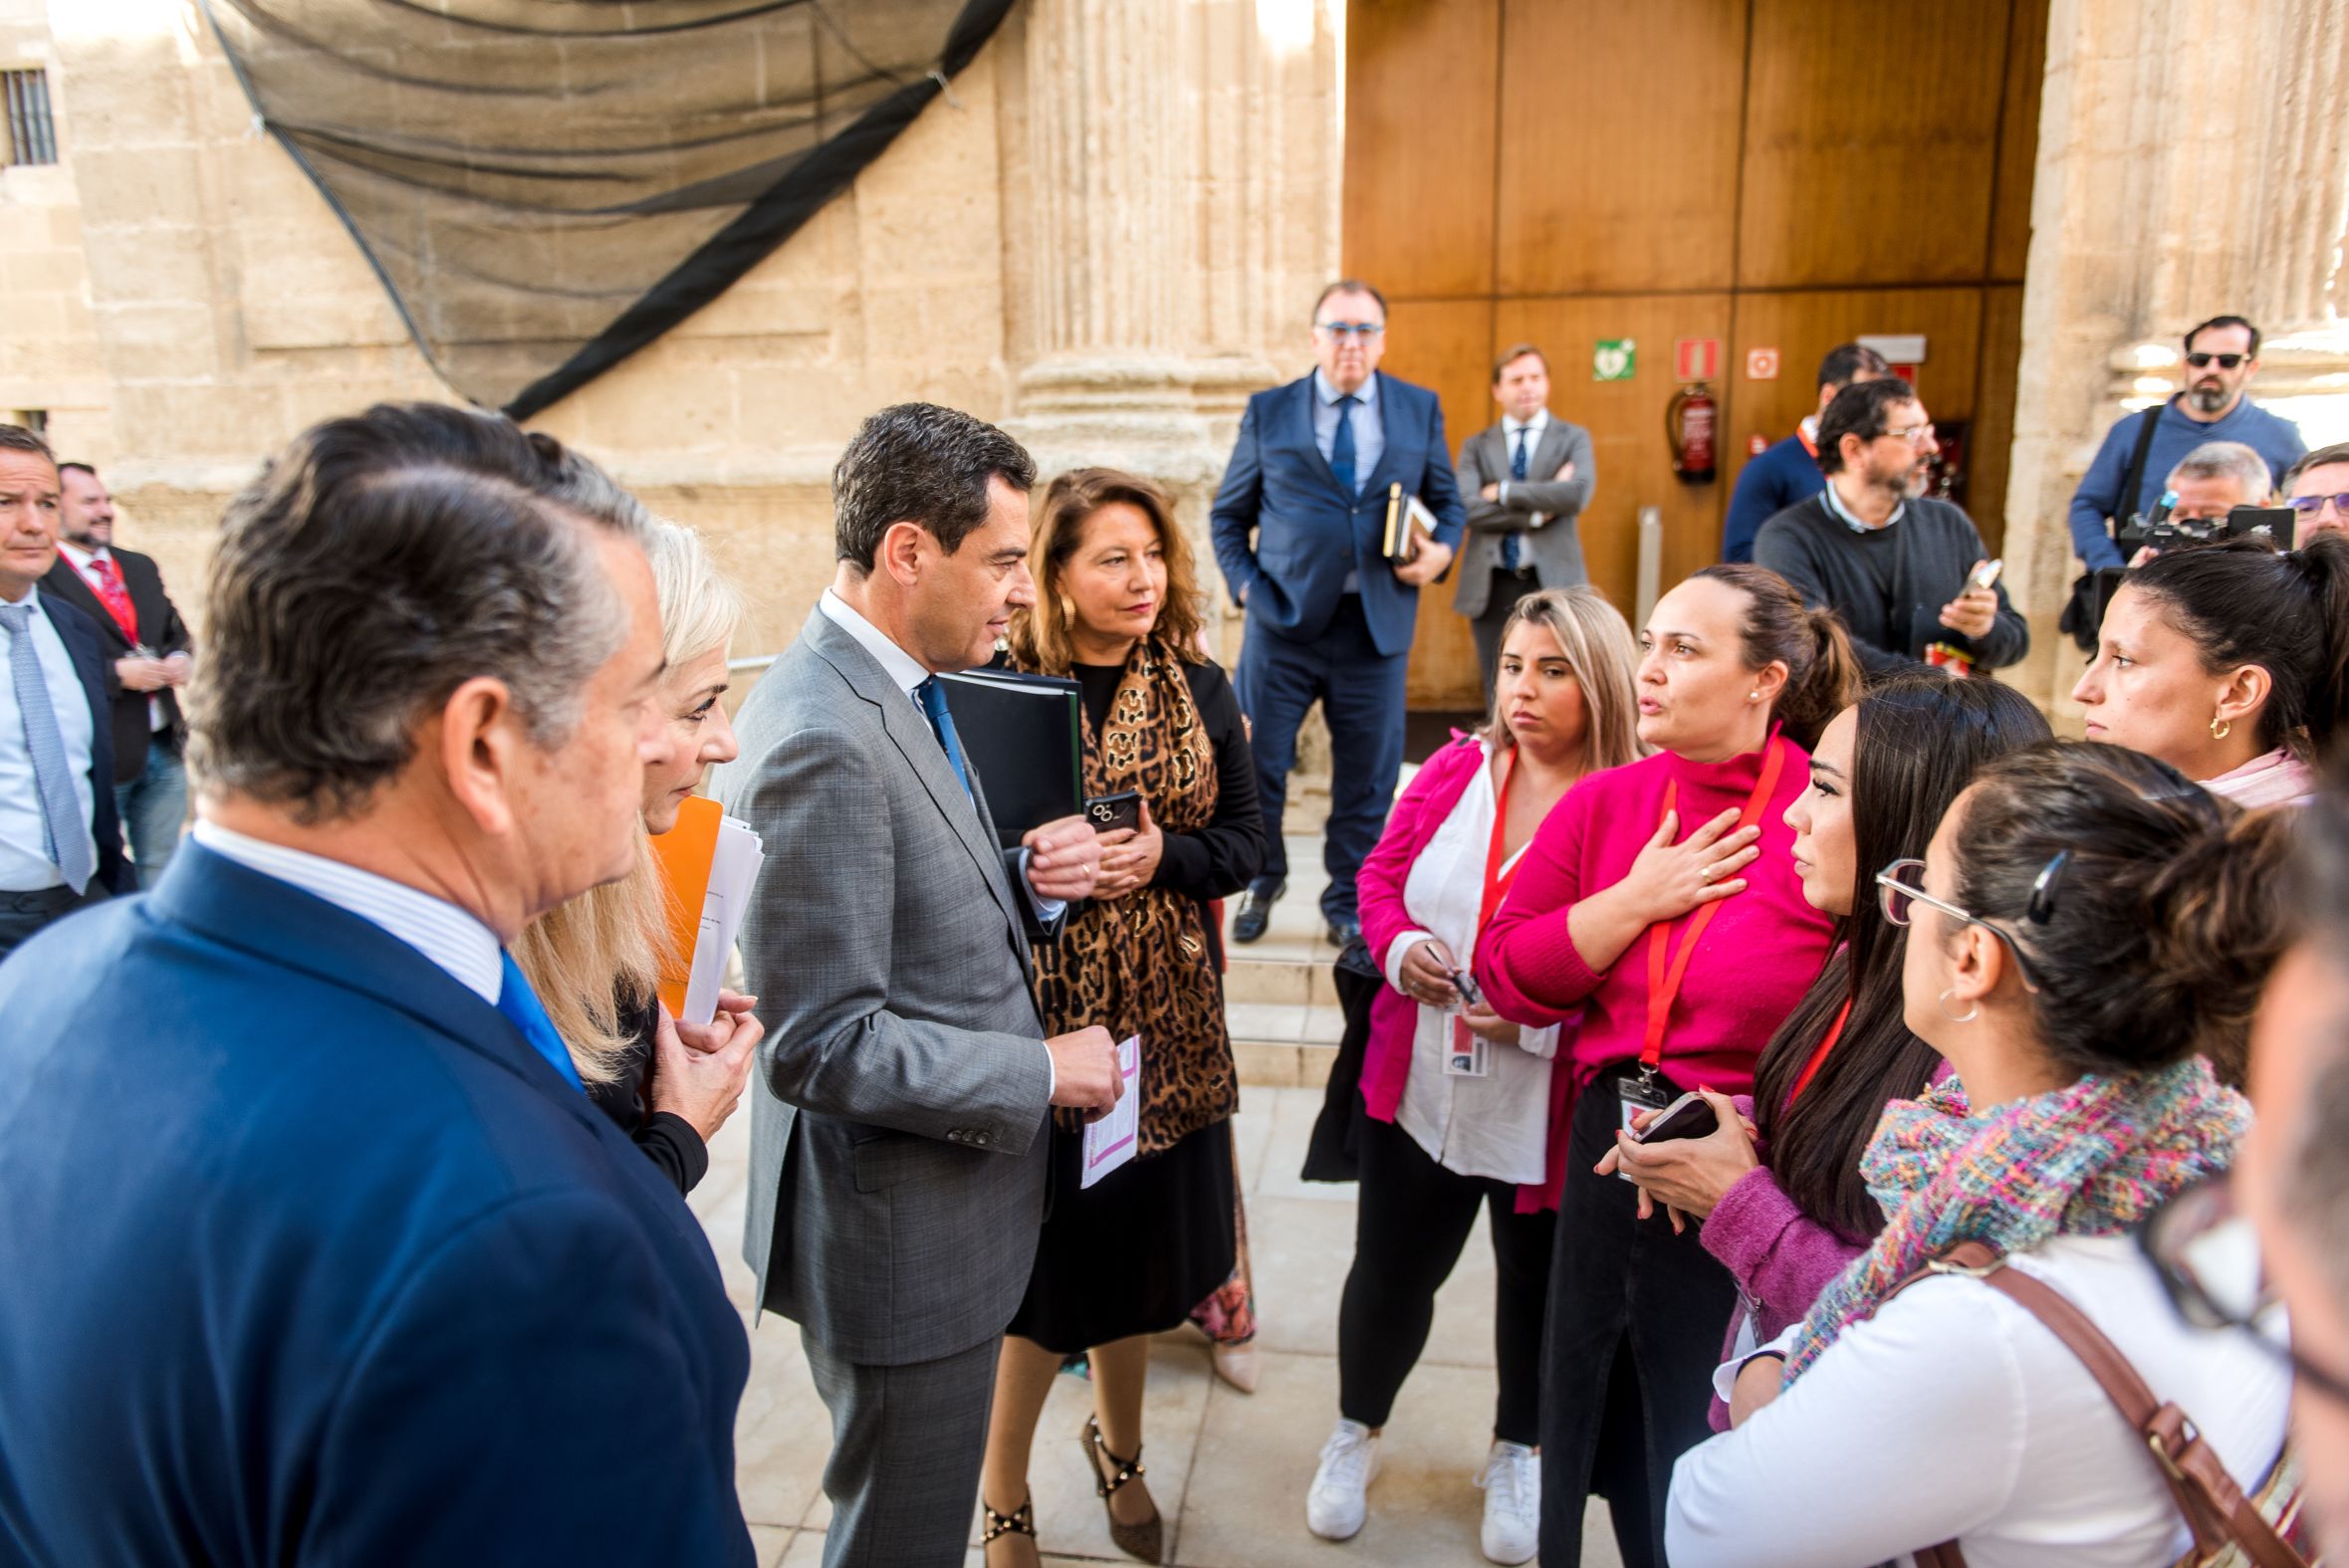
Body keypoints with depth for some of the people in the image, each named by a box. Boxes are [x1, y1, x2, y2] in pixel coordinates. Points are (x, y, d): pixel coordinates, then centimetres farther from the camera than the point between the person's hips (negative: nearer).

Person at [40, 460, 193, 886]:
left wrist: (181, 659, 0)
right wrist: (117, 674, -20)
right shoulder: (38, 578, -12)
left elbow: (177, 633, 21)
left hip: (164, 748, 7)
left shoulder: (140, 567, 14)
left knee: (161, 871, 15)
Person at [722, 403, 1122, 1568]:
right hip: (900, 1240, -9)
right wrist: (1043, 1071, -18)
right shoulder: (822, 740, -27)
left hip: (944, 1207, 9)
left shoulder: (892, 690, 4)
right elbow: (826, 1042, -27)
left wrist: (1030, 882, -7)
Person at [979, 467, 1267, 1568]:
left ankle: (1118, 1447, 46)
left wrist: (1160, 857, -16)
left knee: (1133, 1252, 19)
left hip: (1162, 1013, 4)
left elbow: (1245, 840, 2)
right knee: (1036, 1269, 7)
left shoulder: (1199, 686, 3)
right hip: (1037, 1012, -3)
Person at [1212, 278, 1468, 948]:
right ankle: (1262, 882, 30)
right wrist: (1244, 584, -4)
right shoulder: (1268, 412, 4)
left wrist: (1442, 551, -5)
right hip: (1284, 620, -1)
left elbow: (1448, 500, 16)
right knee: (1254, 764, 5)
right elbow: (1229, 515, 10)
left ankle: (1348, 906, 25)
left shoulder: (1420, 409, 7)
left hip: (1378, 624, 1)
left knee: (1366, 778, 8)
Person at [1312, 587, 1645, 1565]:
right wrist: (1400, 945, -12)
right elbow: (1380, 875, 8)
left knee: (1537, 1283, 19)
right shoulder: (1456, 771, -1)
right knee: (1390, 1274, 14)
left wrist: (1541, 1015, -25)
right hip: (1419, 1088, 3)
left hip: (1548, 1111, -2)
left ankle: (1518, 1455, 47)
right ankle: (1357, 1430, 42)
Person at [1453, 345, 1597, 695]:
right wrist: (1538, 510, -13)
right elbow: (1468, 508, -8)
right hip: (1492, 588, 1)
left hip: (1553, 584, -1)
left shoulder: (1574, 438, 7)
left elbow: (1579, 494, -13)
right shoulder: (1476, 446, 9)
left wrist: (1504, 491, -10)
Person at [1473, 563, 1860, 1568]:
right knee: (1595, 1406, 22)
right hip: (1608, 1150, 5)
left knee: (1705, 1442, 14)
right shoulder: (1605, 802, 0)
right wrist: (1638, 899, -12)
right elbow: (1506, 974, -1)